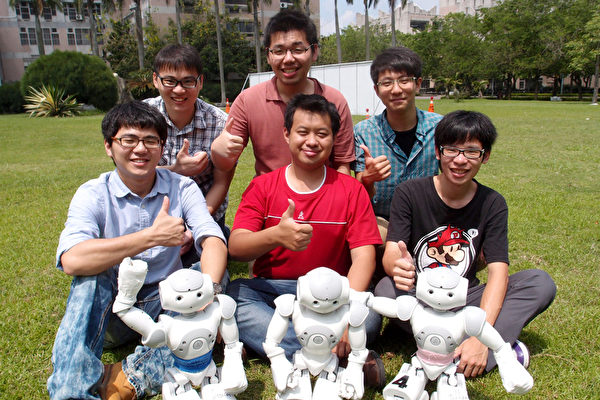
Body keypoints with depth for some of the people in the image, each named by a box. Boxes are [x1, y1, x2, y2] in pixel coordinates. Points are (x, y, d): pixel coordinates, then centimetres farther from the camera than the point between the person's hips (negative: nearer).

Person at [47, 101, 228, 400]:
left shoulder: (182, 188, -4)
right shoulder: (93, 194, -10)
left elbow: (213, 240, -19)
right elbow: (71, 260, -29)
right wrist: (152, 236, -33)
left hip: (165, 305, 2)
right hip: (108, 311, -1)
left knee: (212, 272, -25)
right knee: (92, 273, -29)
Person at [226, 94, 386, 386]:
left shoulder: (351, 190, 3)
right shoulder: (262, 186, 3)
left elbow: (363, 255, -7)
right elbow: (235, 247, -10)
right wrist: (276, 236, -33)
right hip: (270, 290, 1)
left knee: (369, 317, -29)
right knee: (231, 295, -30)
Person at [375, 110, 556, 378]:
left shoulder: (492, 204, -3)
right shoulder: (409, 193, -8)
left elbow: (497, 272, -14)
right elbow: (390, 254, -17)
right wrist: (397, 265, -44)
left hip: (465, 298, 2)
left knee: (541, 282, -17)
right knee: (386, 289, -34)